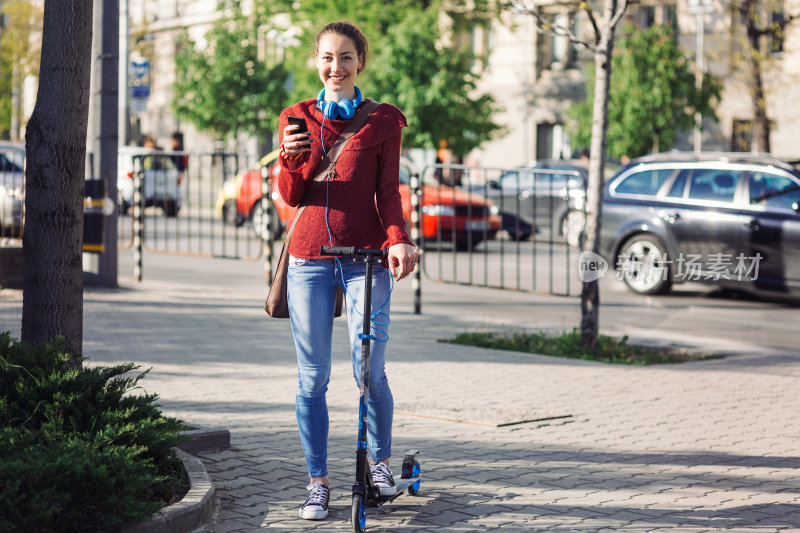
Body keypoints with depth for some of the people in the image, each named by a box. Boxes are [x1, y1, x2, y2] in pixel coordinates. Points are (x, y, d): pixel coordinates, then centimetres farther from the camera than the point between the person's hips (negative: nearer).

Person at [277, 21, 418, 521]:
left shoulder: (384, 120, 6)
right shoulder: (298, 118, 10)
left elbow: (388, 190, 3)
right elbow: (291, 196, 5)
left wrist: (398, 239, -15)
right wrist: (291, 160, -17)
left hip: (366, 258, -1)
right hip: (310, 259, 2)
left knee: (370, 371, -6)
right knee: (312, 378, 3)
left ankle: (380, 461, 19)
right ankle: (318, 481, 13)